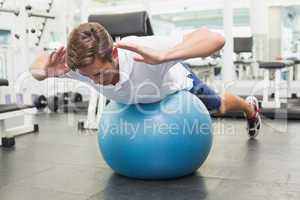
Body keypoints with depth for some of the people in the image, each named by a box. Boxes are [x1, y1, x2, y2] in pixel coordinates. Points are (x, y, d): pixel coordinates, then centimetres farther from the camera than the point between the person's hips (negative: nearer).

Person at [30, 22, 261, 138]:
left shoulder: (143, 52, -51)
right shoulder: (81, 64, -37)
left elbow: (216, 38, -56)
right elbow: (37, 66, -18)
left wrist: (161, 56, -71)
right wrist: (47, 71, -43)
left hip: (177, 85, -2)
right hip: (146, 93, 3)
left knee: (218, 107, 28)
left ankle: (250, 107, 61)